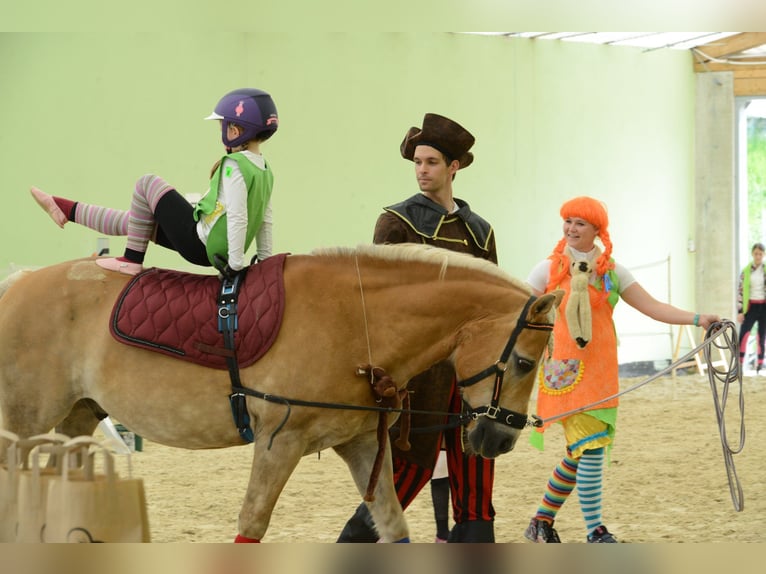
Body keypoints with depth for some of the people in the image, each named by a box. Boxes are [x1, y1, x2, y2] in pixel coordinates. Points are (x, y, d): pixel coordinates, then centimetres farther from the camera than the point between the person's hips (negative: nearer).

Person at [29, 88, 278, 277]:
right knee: (132, 221, 21)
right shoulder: (265, 170, 8)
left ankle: (132, 260, 8)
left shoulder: (234, 167, -19)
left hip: (201, 243, -10)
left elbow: (238, 218, -26)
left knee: (148, 184, 1)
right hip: (216, 249, 10)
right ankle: (66, 210, 35)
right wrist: (265, 260, 17)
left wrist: (236, 263, -23)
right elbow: (265, 221, 12)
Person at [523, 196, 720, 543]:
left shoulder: (611, 272, 9)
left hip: (600, 372, 5)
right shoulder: (549, 270, -1)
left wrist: (697, 319, -6)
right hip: (566, 372, -5)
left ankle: (541, 522, 24)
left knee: (579, 454, 9)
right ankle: (595, 533, -7)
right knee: (590, 449, -12)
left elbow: (652, 307, 5)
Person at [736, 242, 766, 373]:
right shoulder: (746, 271, 4)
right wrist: (740, 311, -1)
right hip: (751, 306, 0)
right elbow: (740, 291, 5)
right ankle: (740, 364, -15)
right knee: (743, 334, -15)